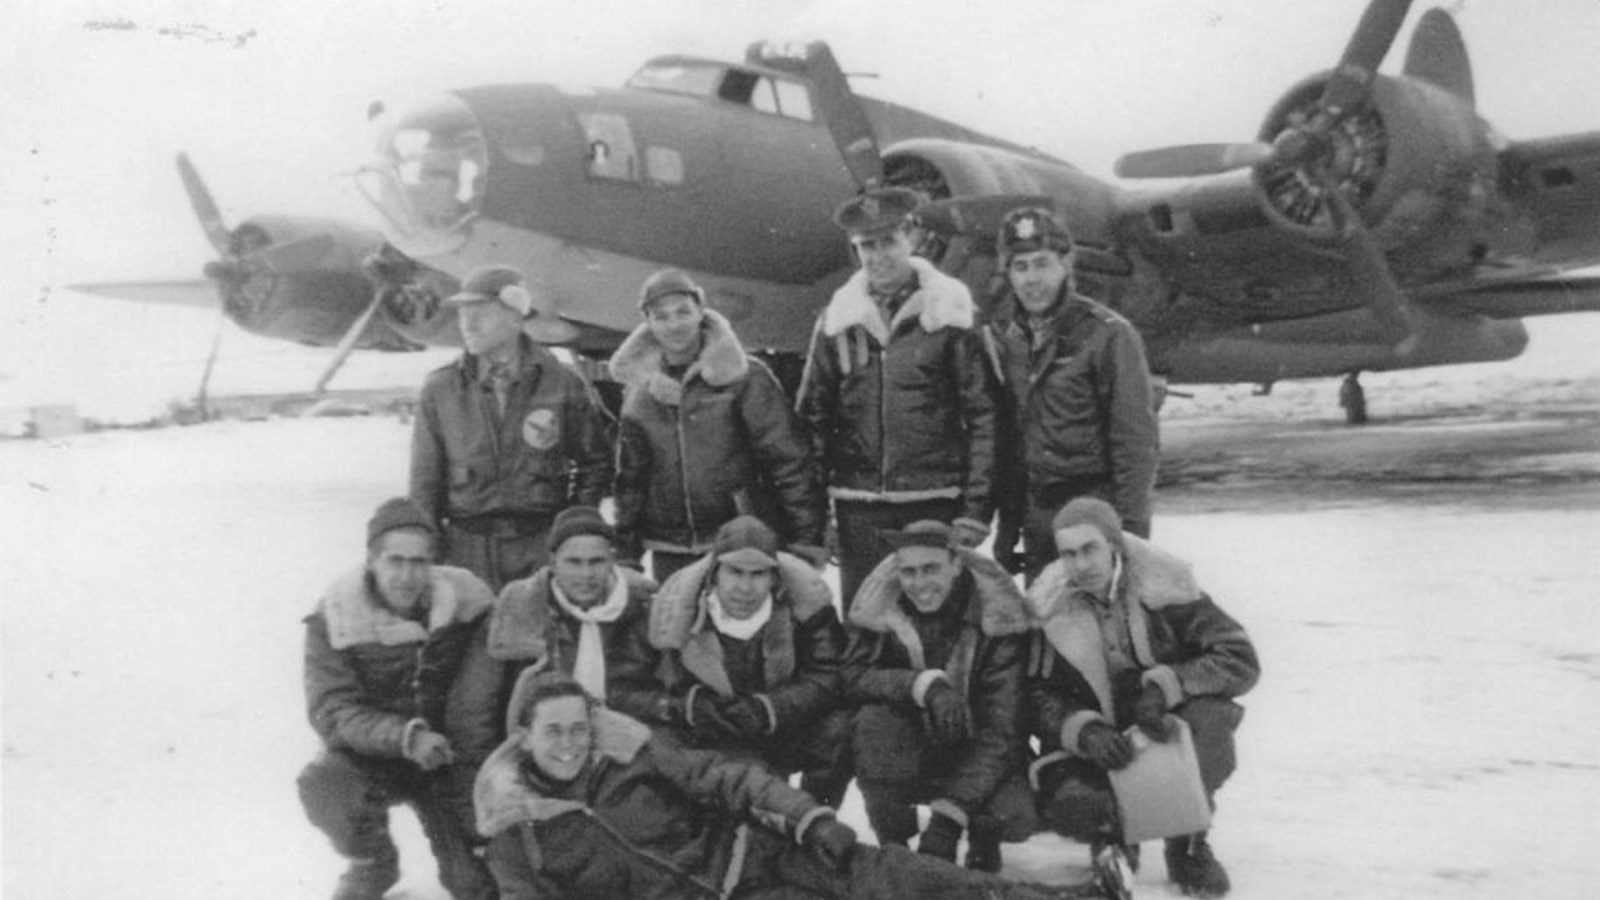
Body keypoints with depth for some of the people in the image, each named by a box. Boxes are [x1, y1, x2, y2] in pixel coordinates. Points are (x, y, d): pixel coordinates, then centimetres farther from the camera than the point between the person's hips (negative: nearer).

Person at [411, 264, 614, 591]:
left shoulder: (563, 383, 3)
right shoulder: (440, 390, 6)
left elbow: (597, 460, 14)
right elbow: (425, 482, 8)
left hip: (544, 550, -1)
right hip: (466, 548, 1)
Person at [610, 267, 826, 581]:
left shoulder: (745, 377, -4)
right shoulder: (640, 395, 9)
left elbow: (789, 461, -8)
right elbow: (630, 479, 16)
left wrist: (807, 538, -13)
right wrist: (626, 552, 10)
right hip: (670, 555, 4)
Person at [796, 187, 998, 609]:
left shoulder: (950, 313, 0)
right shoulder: (839, 319, 7)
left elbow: (983, 416, -2)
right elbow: (812, 415, 10)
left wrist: (977, 508, -7)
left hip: (934, 501, -2)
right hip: (857, 506, 2)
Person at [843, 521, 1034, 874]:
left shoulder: (997, 617, -20)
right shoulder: (881, 606, -12)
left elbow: (1001, 728, -24)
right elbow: (854, 676, -20)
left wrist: (950, 810, -32)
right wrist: (924, 685, -37)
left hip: (977, 751, -1)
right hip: (912, 746, 1)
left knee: (1015, 816, -28)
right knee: (873, 721, -30)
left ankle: (982, 839, 11)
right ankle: (893, 844, -10)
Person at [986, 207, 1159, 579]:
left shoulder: (1108, 334, -9)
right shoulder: (1004, 336, 8)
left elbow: (1135, 440, -10)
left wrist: (1132, 531, -13)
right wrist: (1007, 526, 12)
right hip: (1037, 514, 6)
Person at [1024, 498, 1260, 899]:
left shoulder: (1163, 586, -13)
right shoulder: (1050, 607, -8)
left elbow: (1241, 659, -16)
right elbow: (1037, 696, -8)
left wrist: (1166, 685, -29)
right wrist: (1083, 730, -28)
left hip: (1168, 729, 0)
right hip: (1093, 746, 0)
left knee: (1210, 714, -32)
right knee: (1069, 804, -30)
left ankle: (1189, 844, -8)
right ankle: (1114, 834, 11)